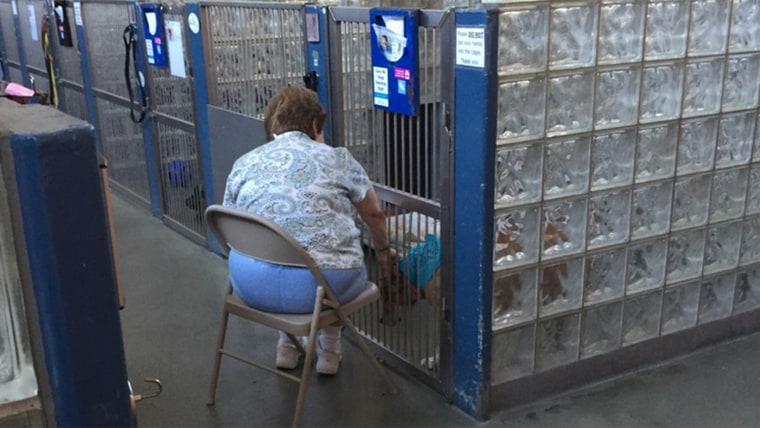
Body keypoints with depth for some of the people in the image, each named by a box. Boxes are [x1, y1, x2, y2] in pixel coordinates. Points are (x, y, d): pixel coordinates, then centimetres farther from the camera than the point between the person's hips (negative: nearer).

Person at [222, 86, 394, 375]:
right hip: (322, 284, -2)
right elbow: (374, 215, 15)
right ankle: (328, 351, 35)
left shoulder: (244, 164, 10)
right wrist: (382, 250, 35)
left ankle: (287, 346, 37)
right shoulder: (337, 159, 4)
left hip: (251, 286, 3)